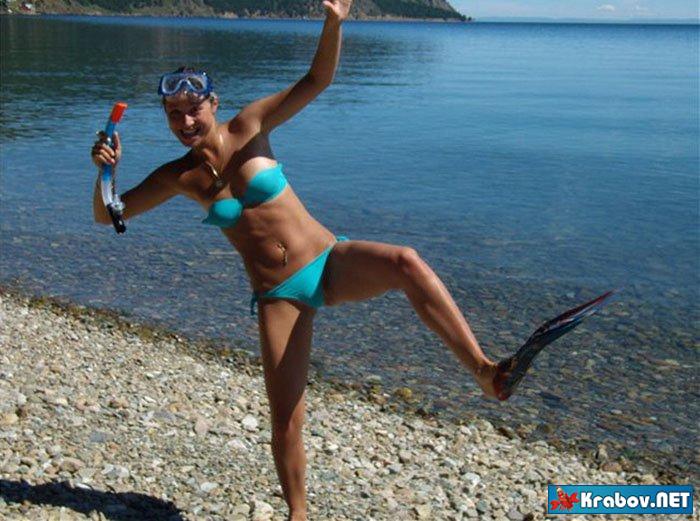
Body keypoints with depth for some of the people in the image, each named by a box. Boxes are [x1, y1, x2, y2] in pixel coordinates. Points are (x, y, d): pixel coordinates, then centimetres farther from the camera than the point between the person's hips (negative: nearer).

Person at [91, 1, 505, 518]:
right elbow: (107, 215, 7)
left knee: (406, 262, -34)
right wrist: (106, 171, -13)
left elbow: (316, 80, -8)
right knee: (285, 422, 1)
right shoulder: (179, 178, 2)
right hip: (279, 296, 1)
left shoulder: (250, 128, -1)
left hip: (331, 262, -1)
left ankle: (482, 369, -34)